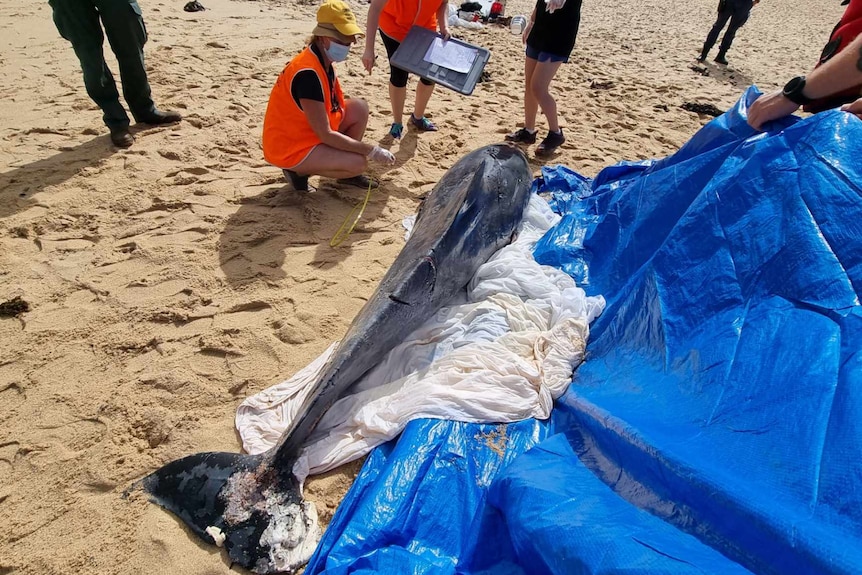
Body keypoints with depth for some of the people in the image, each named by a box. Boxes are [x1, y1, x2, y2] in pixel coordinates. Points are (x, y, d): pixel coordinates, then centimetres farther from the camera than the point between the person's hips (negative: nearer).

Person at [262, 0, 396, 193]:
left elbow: (336, 106, 8)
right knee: (358, 163, -21)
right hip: (289, 148, -9)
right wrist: (372, 151, -22)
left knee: (359, 108, 1)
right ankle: (299, 170, -2)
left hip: (307, 132, 9)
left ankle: (347, 172, 10)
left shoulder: (324, 61, 1)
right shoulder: (308, 73, -28)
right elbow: (326, 135, -27)